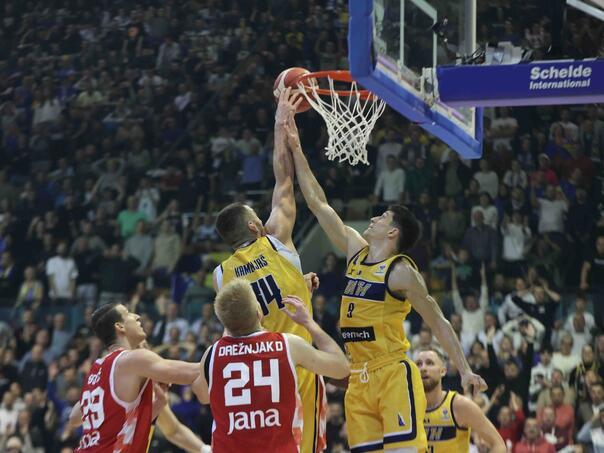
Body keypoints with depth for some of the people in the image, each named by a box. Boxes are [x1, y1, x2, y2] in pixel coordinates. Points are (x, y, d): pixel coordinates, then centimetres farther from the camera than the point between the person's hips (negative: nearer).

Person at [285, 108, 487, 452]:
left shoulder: (402, 272, -6)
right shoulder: (357, 252, 13)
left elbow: (438, 322, -3)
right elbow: (318, 203, 17)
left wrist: (465, 370, -9)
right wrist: (296, 149, 17)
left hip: (394, 375, -7)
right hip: (360, 381, 7)